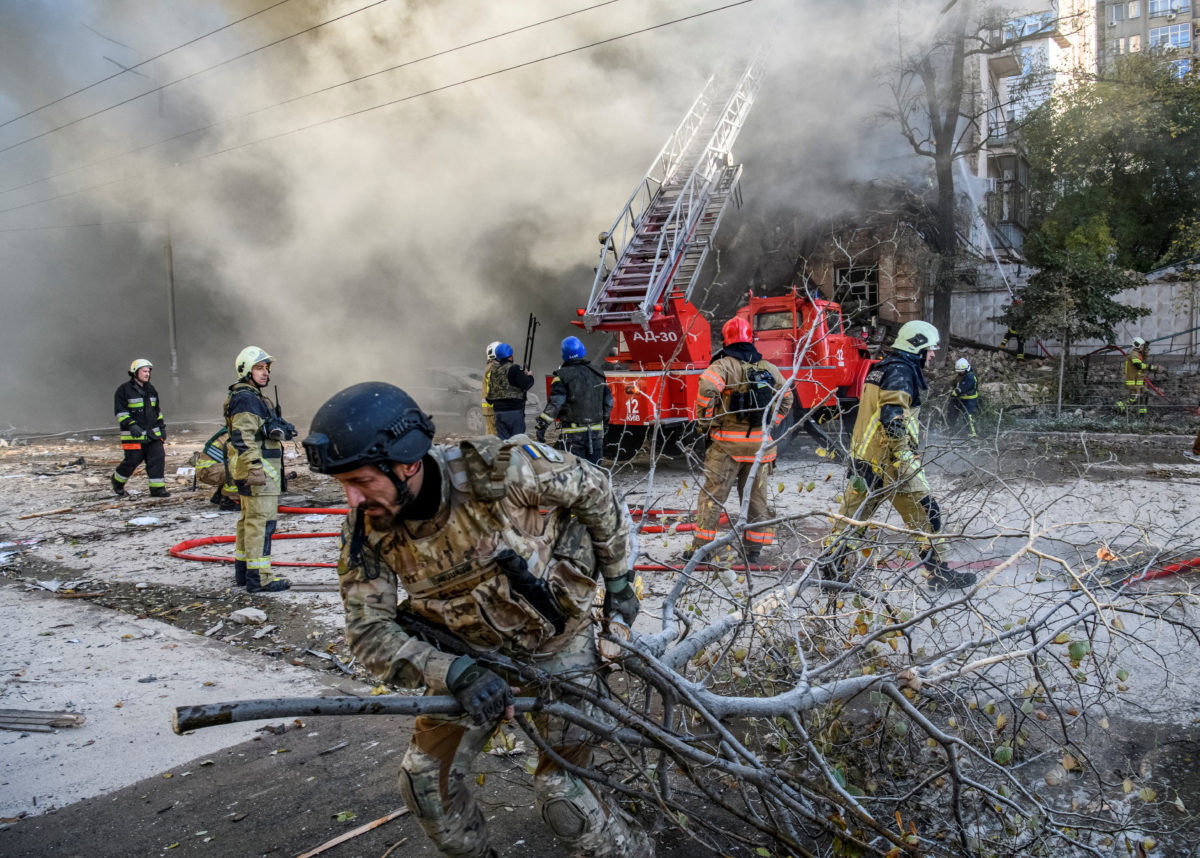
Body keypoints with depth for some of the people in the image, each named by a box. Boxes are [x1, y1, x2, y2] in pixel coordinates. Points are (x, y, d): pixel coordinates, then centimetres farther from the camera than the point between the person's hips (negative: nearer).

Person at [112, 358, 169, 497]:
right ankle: (117, 482, 26)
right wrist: (131, 425, -22)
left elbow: (157, 410, 23)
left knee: (158, 458, -4)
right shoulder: (124, 390, -5)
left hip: (153, 433, 6)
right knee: (132, 461, -1)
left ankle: (157, 488, 0)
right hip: (133, 435, -6)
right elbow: (120, 411, -10)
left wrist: (162, 426, 19)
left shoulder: (151, 389, 15)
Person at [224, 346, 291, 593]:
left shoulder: (254, 397, 19)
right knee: (261, 522, -10)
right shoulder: (246, 399, -15)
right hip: (259, 469, -11)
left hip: (258, 469, 11)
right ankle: (258, 579, -9)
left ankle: (243, 572, 26)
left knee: (249, 520, 17)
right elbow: (243, 438, -23)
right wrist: (256, 469, -27)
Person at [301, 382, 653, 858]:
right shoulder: (366, 529, -18)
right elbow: (369, 630, -15)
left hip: (557, 644, -4)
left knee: (562, 793, -5)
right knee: (424, 777, 2)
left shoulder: (497, 469, -32)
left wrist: (619, 582, -3)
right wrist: (455, 674, -32)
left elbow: (592, 488, -15)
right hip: (474, 656, 5)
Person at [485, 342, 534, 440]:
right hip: (514, 410, -6)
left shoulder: (492, 370, 10)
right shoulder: (513, 369, -11)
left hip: (498, 410, 6)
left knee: (502, 440, 9)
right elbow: (526, 384, -13)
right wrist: (529, 377, 5)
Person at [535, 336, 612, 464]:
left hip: (573, 432, -4)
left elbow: (554, 403, -15)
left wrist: (542, 426, -12)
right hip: (596, 431, 5)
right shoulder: (597, 373, 9)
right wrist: (604, 420, 28)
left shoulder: (563, 375, -7)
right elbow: (608, 401, 15)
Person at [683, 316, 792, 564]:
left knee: (712, 494, 3)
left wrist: (704, 419, -13)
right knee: (756, 496, 13)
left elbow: (707, 386, -26)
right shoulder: (769, 369, 10)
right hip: (760, 444, 4)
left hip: (728, 443, -4)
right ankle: (754, 548, 17)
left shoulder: (724, 365, -8)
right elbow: (786, 399, 19)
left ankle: (700, 546, 6)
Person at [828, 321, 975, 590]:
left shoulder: (881, 369, 19)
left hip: (863, 457, 10)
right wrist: (903, 457, -24)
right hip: (888, 459, -10)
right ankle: (939, 572, 8)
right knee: (925, 512, 0)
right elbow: (892, 417, -24)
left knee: (853, 513, 11)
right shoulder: (901, 371, -11)